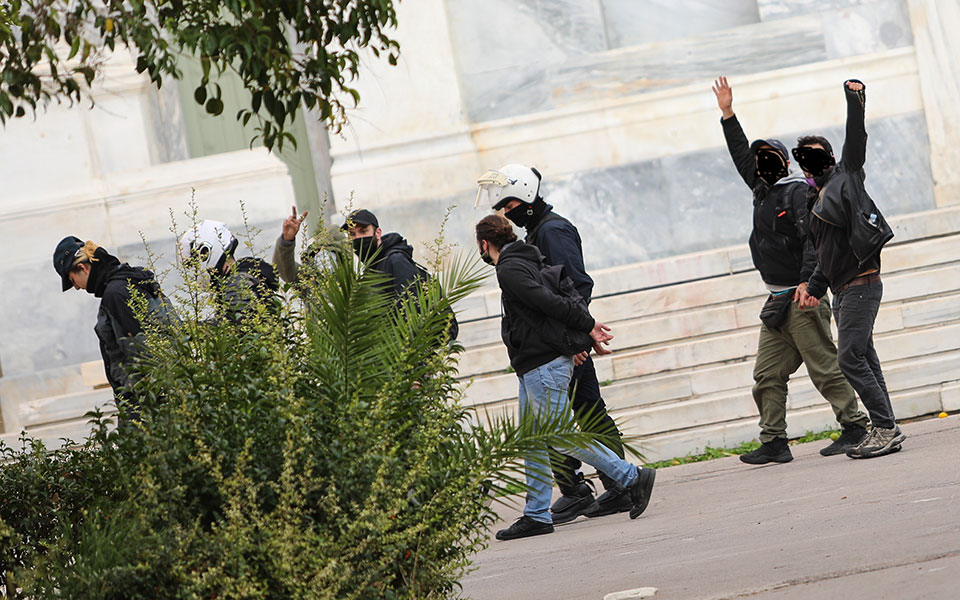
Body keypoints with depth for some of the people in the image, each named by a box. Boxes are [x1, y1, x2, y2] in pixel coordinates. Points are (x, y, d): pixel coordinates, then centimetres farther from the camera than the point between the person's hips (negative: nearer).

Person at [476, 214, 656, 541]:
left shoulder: (510, 269, -13)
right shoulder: (524, 262, 18)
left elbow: (551, 302, -20)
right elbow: (570, 296, 14)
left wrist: (587, 327, -11)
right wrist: (588, 325, 2)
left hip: (543, 365, -10)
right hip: (534, 367, 10)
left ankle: (633, 477, -2)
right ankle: (537, 515, 11)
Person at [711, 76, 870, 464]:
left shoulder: (799, 191, -7)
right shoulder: (763, 191, 17)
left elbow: (813, 239, -16)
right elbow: (742, 155, 30)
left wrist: (807, 281, -26)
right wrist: (728, 115, 29)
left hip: (802, 298, -9)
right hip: (778, 301, 9)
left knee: (824, 367, -7)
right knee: (767, 374, 4)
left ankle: (855, 427, -2)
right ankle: (774, 443, 5)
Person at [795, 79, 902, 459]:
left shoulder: (845, 177, 2)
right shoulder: (818, 203, 23)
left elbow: (856, 139, -9)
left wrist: (855, 97, -16)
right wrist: (814, 288, 14)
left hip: (861, 283, -9)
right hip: (843, 291, 9)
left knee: (850, 358, -16)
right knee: (863, 359, 7)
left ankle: (886, 429, -16)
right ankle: (885, 431, 9)